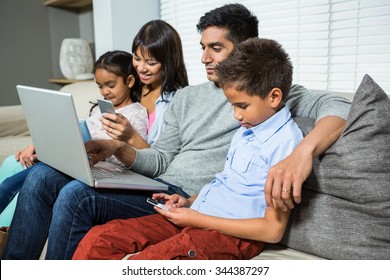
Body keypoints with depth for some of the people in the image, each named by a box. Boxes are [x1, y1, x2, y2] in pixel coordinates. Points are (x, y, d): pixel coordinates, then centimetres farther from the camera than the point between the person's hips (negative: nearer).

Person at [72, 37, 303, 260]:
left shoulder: (284, 141, -12)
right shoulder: (247, 130, 15)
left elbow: (273, 230, -16)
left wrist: (197, 219, -13)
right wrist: (189, 202, 8)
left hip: (232, 235, -8)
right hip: (196, 216, 9)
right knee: (97, 238, -7)